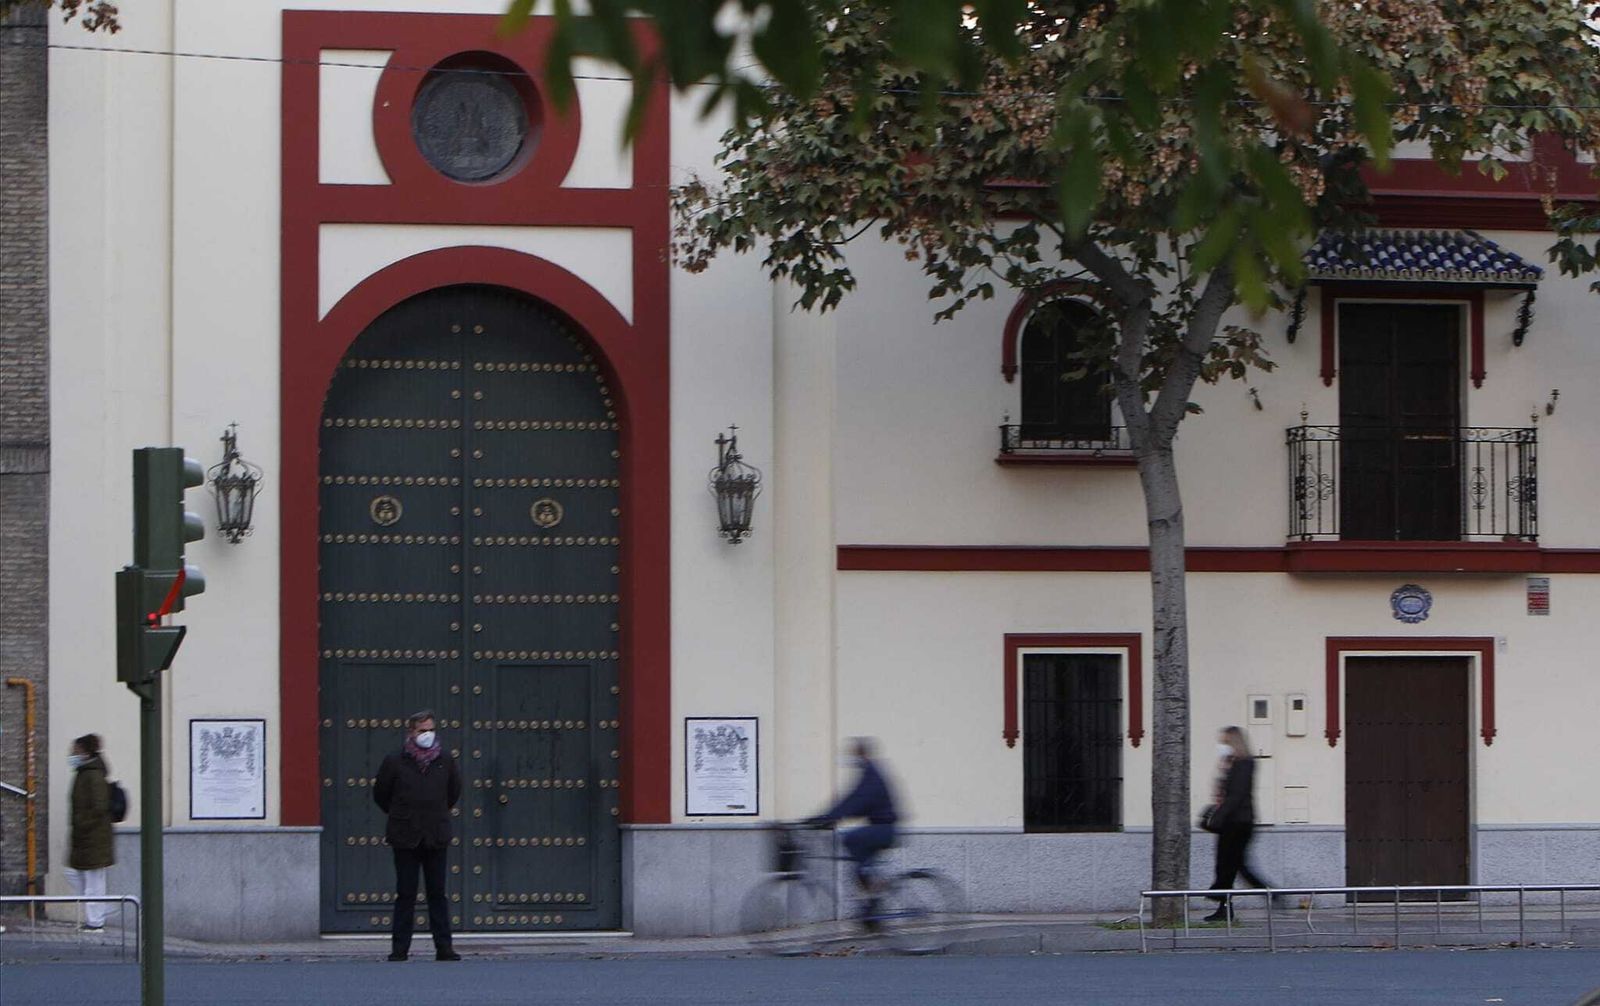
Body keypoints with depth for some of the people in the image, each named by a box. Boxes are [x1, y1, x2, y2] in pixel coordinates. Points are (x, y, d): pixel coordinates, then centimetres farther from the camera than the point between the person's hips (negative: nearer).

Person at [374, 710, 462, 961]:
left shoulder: (445, 760, 3)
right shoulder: (395, 762, -4)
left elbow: (454, 791, 20)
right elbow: (380, 794, 9)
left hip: (437, 837, 2)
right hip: (405, 837, -1)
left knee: (437, 893, 4)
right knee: (405, 895, 2)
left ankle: (444, 947, 6)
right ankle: (400, 948, 6)